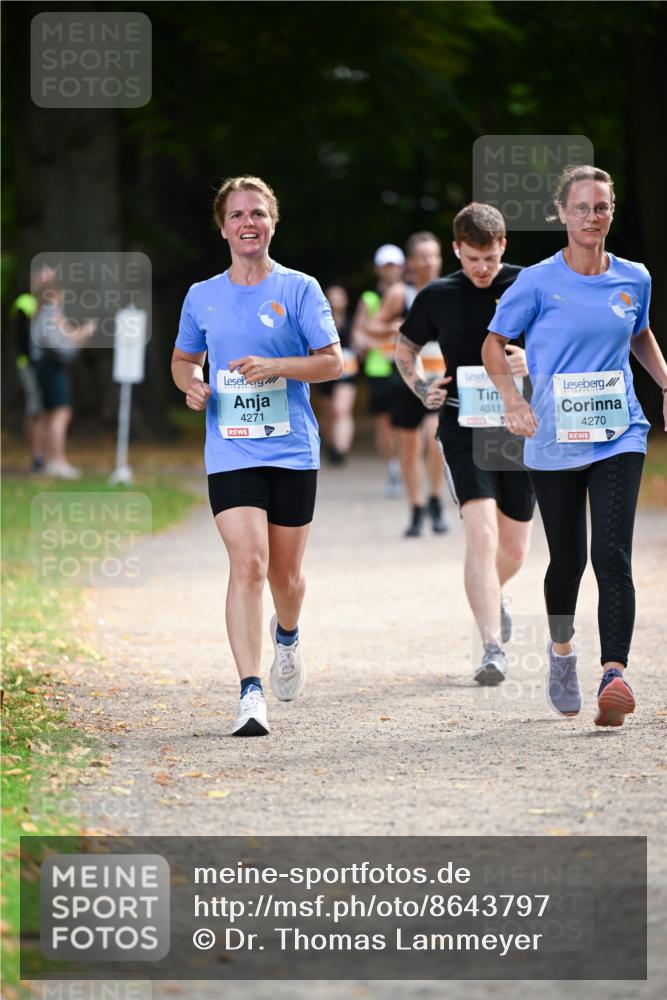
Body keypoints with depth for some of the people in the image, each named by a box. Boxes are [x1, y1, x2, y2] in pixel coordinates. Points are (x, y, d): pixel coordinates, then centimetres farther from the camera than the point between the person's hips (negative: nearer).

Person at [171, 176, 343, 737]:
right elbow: (184, 359, 22)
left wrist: (275, 367, -17)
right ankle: (251, 694, -19)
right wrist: (192, 386, -1)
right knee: (248, 564, -17)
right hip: (231, 453, 0)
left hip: (293, 452, 0)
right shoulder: (202, 297, 8)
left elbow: (332, 360, -2)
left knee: (284, 573, 11)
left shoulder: (299, 289, 0)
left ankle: (287, 639, 46)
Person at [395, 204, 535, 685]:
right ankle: (493, 647, -19)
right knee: (481, 536, -19)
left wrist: (536, 361, -17)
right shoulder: (437, 297, 1)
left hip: (520, 428, 1)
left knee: (514, 549, 12)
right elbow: (406, 347, 18)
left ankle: (494, 596, 47)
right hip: (463, 429, -1)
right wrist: (421, 387, -1)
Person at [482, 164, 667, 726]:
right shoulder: (540, 282, -4)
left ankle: (615, 676, -23)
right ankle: (562, 649, 38)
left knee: (612, 554, -15)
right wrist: (514, 400, -10)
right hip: (555, 442, -1)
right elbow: (494, 344, 5)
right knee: (568, 559, 9)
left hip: (619, 437, 1)